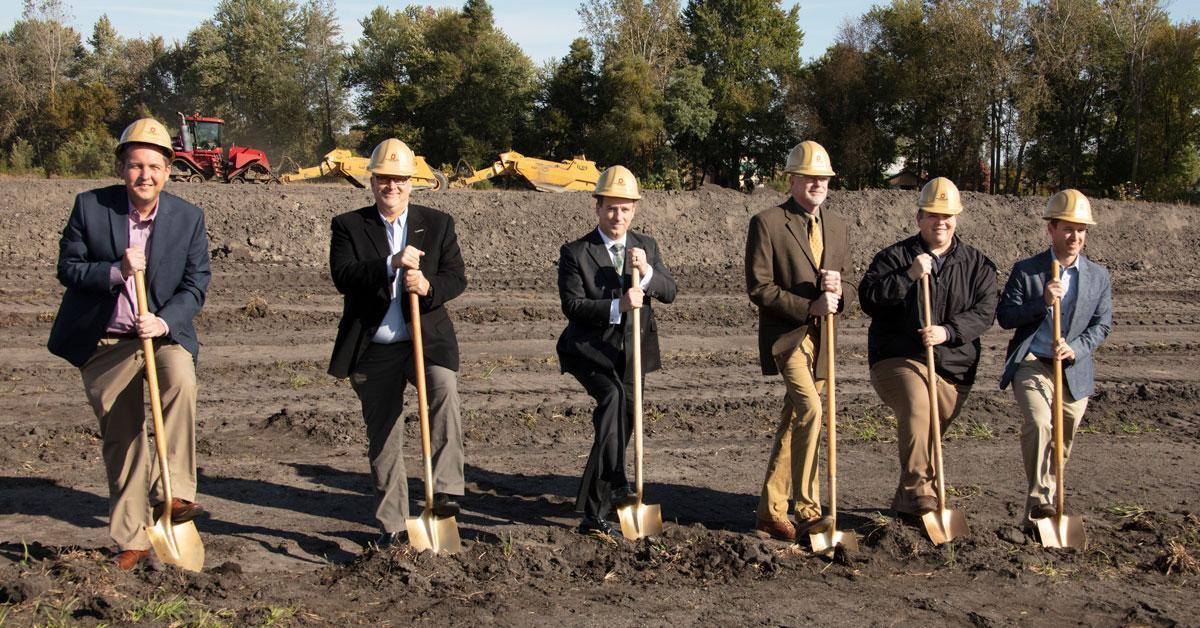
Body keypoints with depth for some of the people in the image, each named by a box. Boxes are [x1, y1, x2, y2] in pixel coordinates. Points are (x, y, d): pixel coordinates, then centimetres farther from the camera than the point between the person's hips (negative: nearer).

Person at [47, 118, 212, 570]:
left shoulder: (189, 217, -3)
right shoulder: (89, 207, -5)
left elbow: (196, 284, -4)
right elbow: (67, 268, -4)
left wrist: (164, 321, -22)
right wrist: (115, 272, -23)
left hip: (165, 333, -1)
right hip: (104, 343, 1)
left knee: (181, 381, -35)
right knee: (121, 440, 5)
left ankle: (174, 493, -28)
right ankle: (133, 538, 20)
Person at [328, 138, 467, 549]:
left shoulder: (438, 224, 7)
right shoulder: (348, 226, 2)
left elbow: (457, 277, -2)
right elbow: (342, 277, -13)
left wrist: (428, 287, -23)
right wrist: (390, 264, -28)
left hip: (427, 341, -1)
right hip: (373, 350, 1)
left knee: (444, 389, -33)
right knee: (382, 439, 9)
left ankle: (445, 491, -30)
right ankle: (392, 524, 23)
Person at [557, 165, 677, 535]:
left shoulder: (646, 247, 5)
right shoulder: (575, 253, -9)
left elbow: (670, 293, -2)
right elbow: (572, 305, -17)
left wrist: (648, 272, -22)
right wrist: (616, 306, -30)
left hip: (630, 352, 6)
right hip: (590, 349, -5)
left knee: (621, 420, 14)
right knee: (613, 397, -32)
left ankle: (595, 510, 32)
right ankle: (615, 486, -31)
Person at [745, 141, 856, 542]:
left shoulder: (837, 226, 13)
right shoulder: (767, 223, -6)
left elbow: (847, 287, 16)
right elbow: (758, 288, -11)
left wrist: (839, 290, -9)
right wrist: (809, 306, -18)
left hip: (820, 339, 6)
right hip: (785, 334, -6)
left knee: (793, 422, 10)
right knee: (810, 409, -22)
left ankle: (772, 511, 20)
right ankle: (807, 510, -14)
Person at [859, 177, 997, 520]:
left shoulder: (977, 264, 10)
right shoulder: (894, 257, 3)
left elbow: (984, 311, 0)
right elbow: (868, 298, -8)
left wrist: (948, 331, -16)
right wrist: (908, 277, -18)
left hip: (953, 366, 3)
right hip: (898, 359, -3)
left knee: (929, 435, 7)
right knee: (916, 406, -31)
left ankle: (907, 502, 26)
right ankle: (920, 491, -28)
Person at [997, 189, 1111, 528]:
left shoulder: (1099, 276, 9)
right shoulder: (1025, 270, 1)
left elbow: (1102, 325, 6)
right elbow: (1004, 316, -2)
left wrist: (1076, 348, -13)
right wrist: (1042, 302, -17)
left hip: (1074, 370, 3)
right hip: (1031, 363, -3)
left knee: (1062, 439, 8)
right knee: (1038, 424, -26)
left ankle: (1044, 506, 26)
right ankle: (1039, 500, -23)